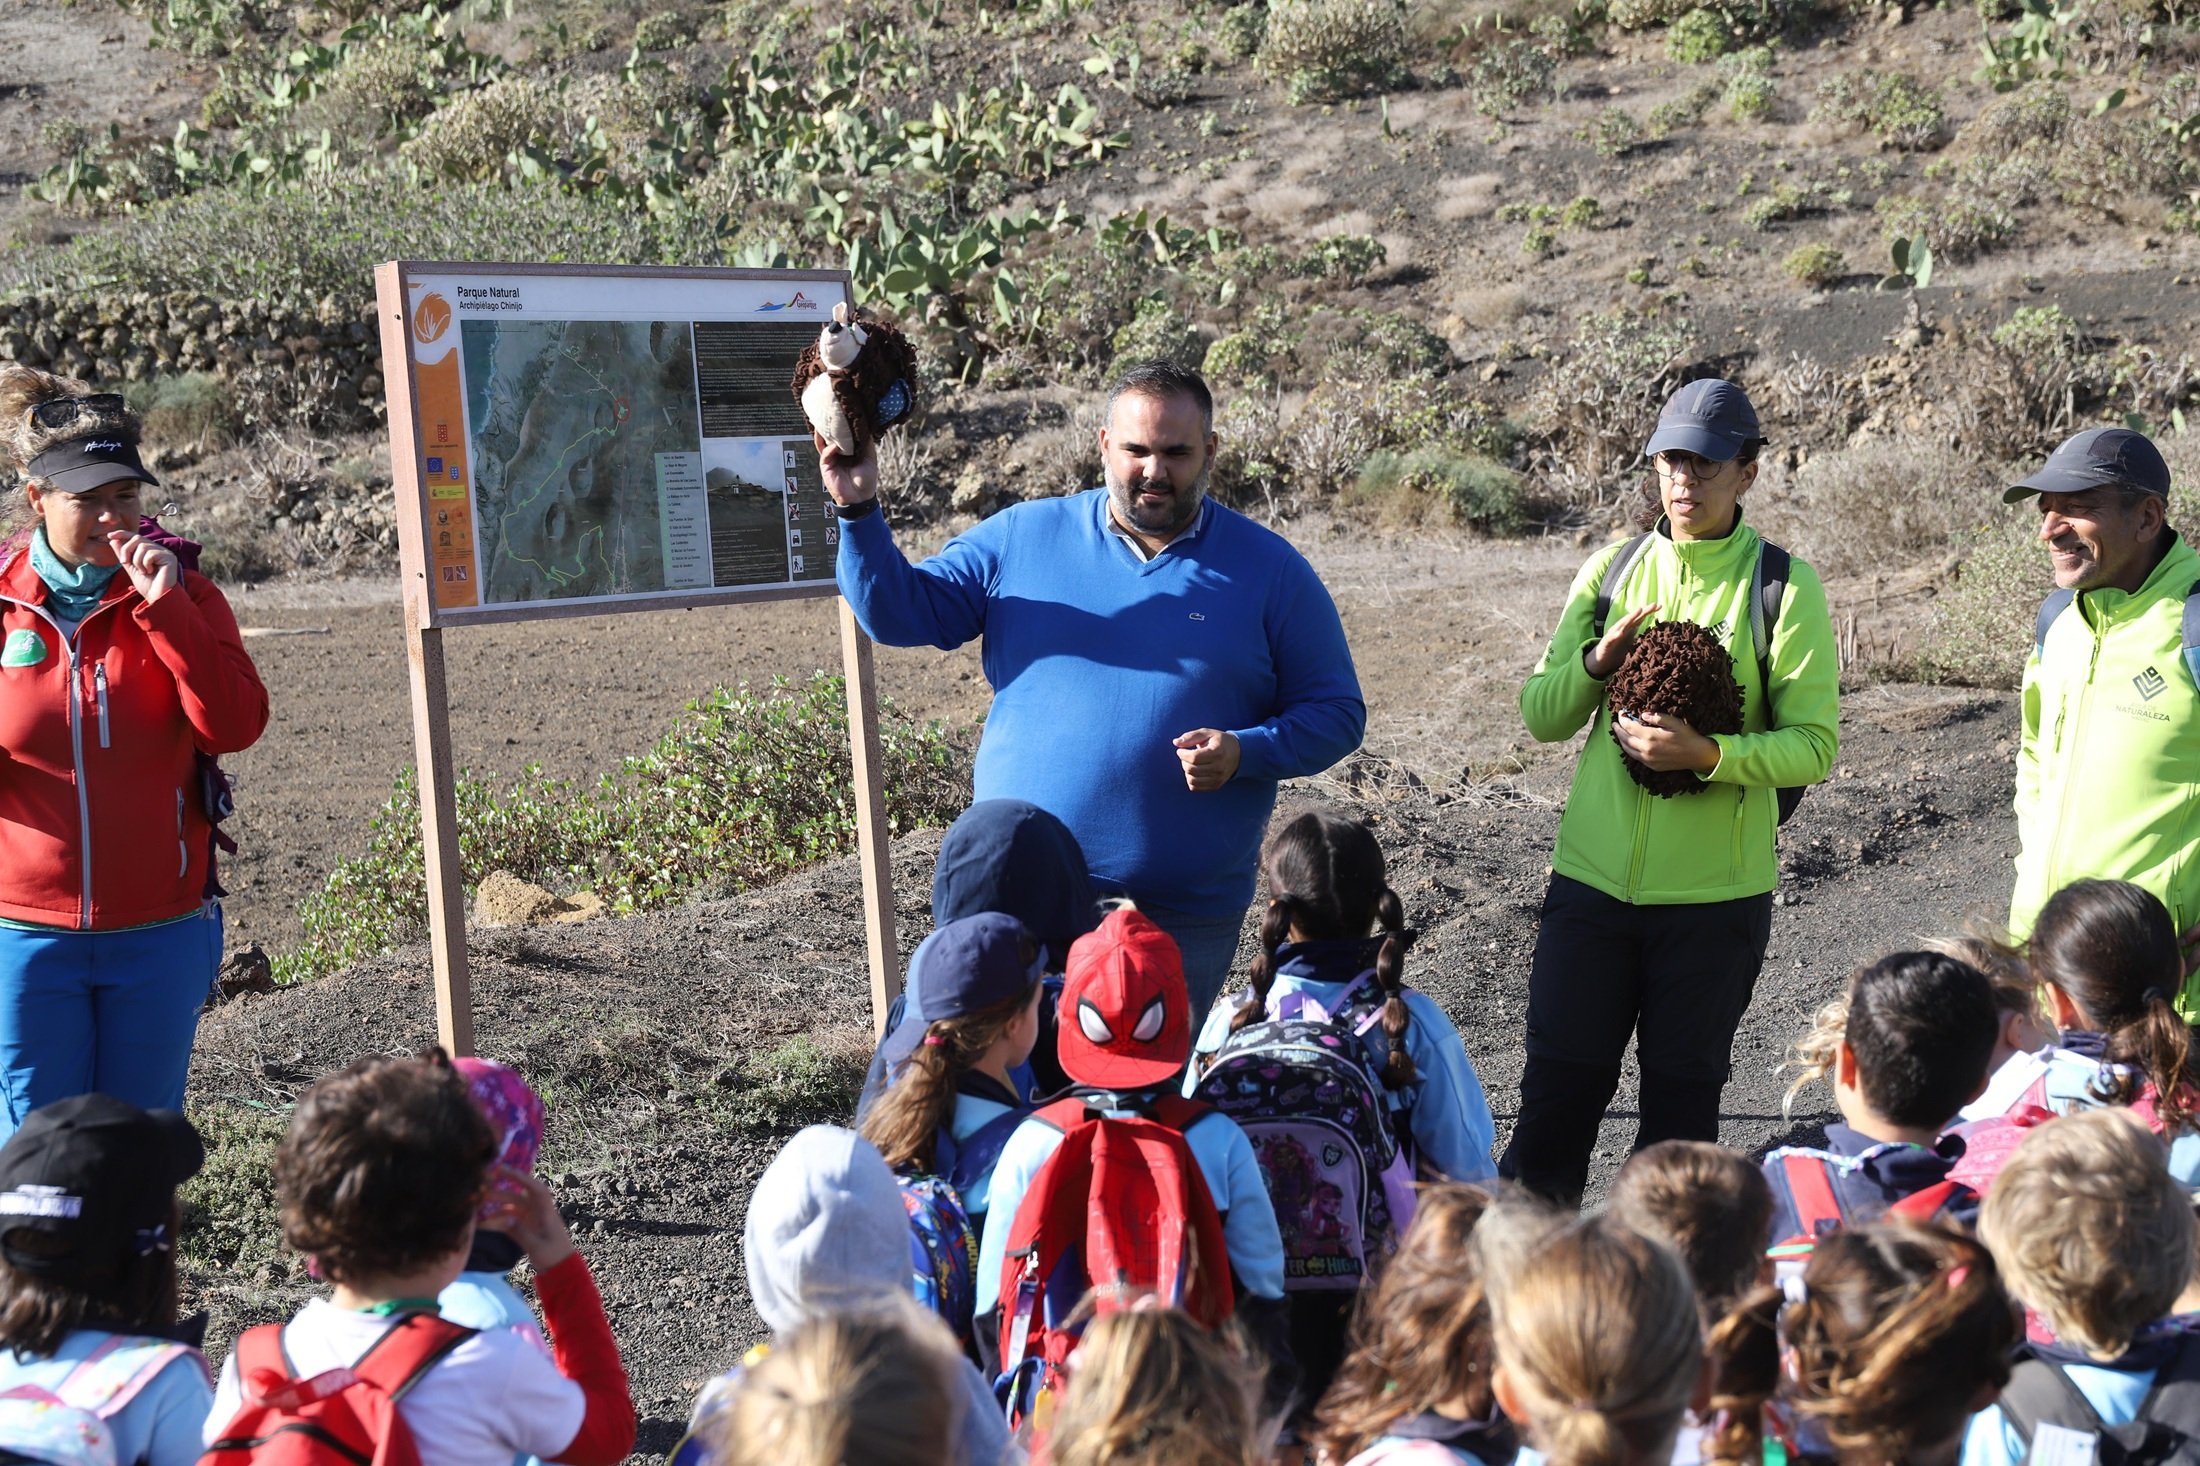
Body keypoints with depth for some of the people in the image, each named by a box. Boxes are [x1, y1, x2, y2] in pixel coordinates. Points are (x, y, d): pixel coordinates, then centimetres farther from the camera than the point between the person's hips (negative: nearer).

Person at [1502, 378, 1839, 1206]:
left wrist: (1708, 755, -24)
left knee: (1681, 1107, 9)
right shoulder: (1611, 570, 7)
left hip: (1716, 894, -2)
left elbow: (1814, 747, -8)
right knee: (1555, 1096, 4)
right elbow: (1539, 715, 7)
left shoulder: (1784, 587, -3)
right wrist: (1598, 660, -12)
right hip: (1593, 879, 2)